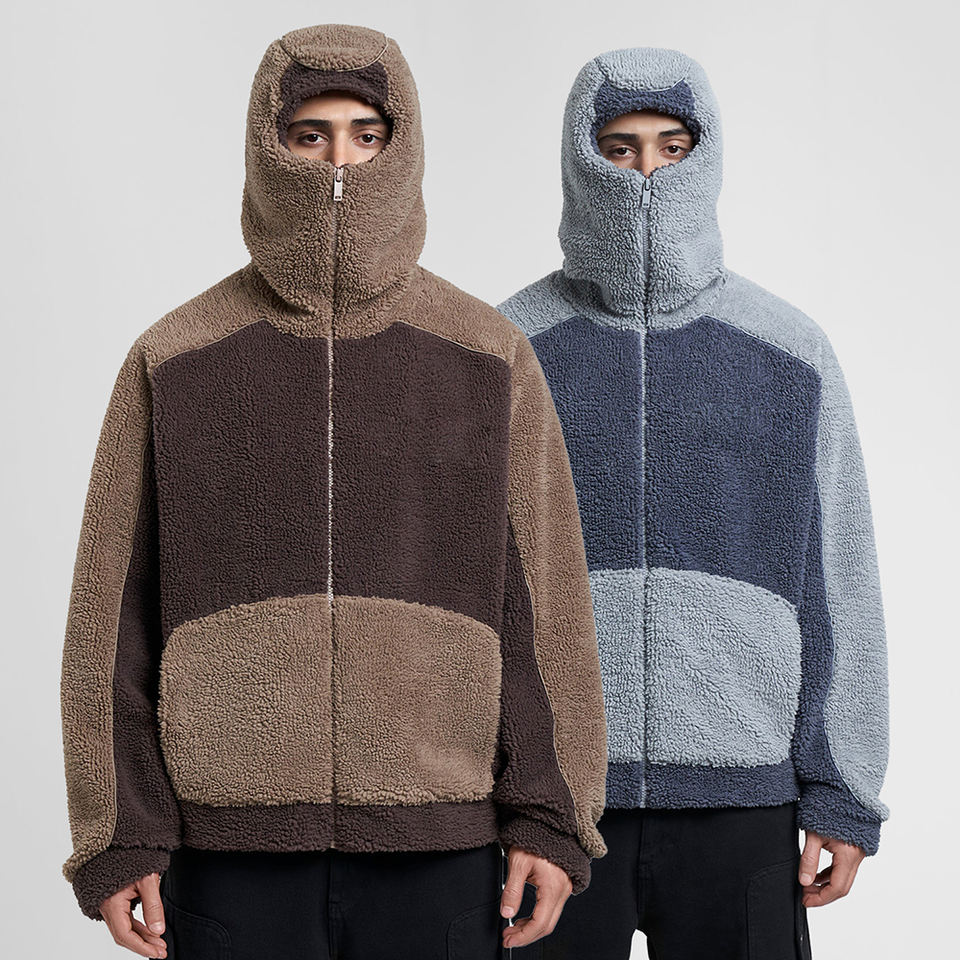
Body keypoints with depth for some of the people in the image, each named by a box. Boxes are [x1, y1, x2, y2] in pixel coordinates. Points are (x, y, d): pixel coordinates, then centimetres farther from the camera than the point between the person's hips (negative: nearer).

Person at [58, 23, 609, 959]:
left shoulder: (492, 359, 4)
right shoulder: (171, 362, 3)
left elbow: (542, 601, 3)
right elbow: (115, 612, 3)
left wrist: (549, 820, -2)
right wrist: (116, 840, -2)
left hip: (439, 851, 1)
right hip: (231, 856, 0)